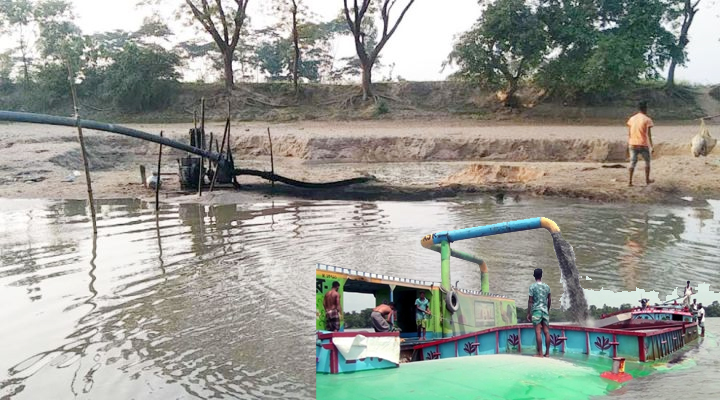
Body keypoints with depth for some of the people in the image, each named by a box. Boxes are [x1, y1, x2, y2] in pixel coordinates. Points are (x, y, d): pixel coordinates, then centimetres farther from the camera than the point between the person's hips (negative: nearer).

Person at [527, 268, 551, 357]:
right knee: (546, 331, 5)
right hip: (545, 310, 4)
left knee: (538, 332, -5)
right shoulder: (547, 286, 9)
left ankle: (540, 353, -7)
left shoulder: (533, 286, -5)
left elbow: (530, 300, -7)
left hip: (536, 310, -4)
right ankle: (547, 352, 8)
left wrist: (528, 313, -2)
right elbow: (549, 300, 15)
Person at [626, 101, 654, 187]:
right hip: (643, 144, -3)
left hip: (633, 144, 3)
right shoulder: (647, 120, -7)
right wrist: (651, 146, -8)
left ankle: (630, 181, -4)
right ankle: (647, 180, 23)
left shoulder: (631, 119, 6)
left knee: (633, 162, 5)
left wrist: (628, 144, 15)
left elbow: (629, 133, 7)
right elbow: (648, 134, -11)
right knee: (647, 161, 16)